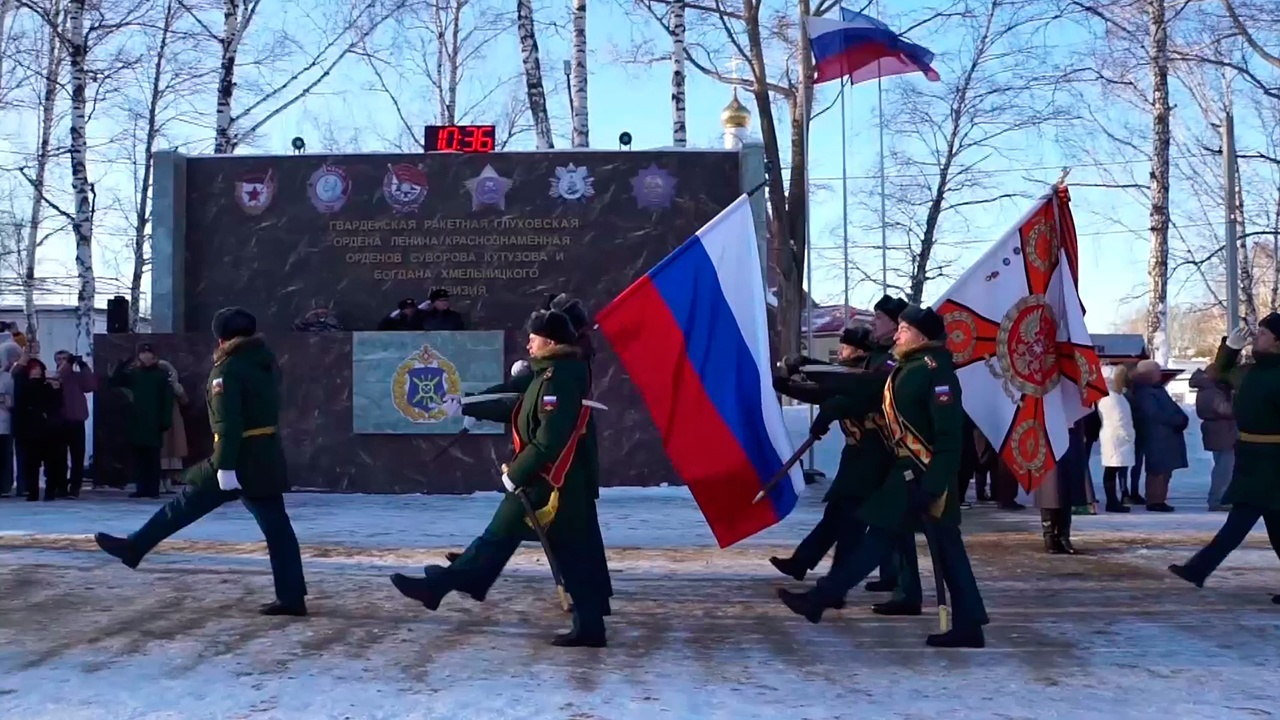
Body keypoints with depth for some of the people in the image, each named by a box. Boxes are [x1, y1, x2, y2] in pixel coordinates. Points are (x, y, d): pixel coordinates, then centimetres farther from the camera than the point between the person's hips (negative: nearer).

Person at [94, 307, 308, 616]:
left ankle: (133, 547, 20)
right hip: (267, 458, 6)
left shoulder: (228, 369, -11)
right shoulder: (268, 361, 12)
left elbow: (227, 423, -19)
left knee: (185, 504, 8)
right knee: (277, 527, 4)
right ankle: (292, 597, 2)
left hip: (241, 458, -6)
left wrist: (224, 466, -21)